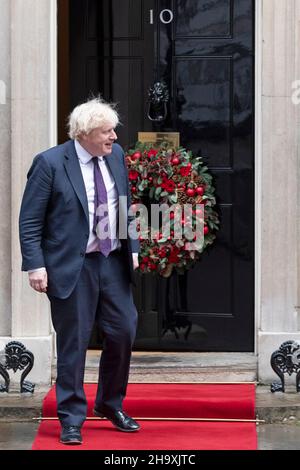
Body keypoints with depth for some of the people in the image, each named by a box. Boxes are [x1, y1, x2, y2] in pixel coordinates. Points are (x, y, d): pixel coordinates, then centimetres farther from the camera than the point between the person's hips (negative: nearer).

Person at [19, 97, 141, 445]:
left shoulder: (116, 156, 6)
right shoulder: (50, 163, -11)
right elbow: (29, 221, -10)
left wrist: (132, 247, 12)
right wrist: (35, 265, -16)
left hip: (113, 261, 6)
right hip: (71, 266, -5)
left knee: (123, 332, 7)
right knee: (73, 344, 1)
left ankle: (110, 404, 28)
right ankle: (71, 419, 14)